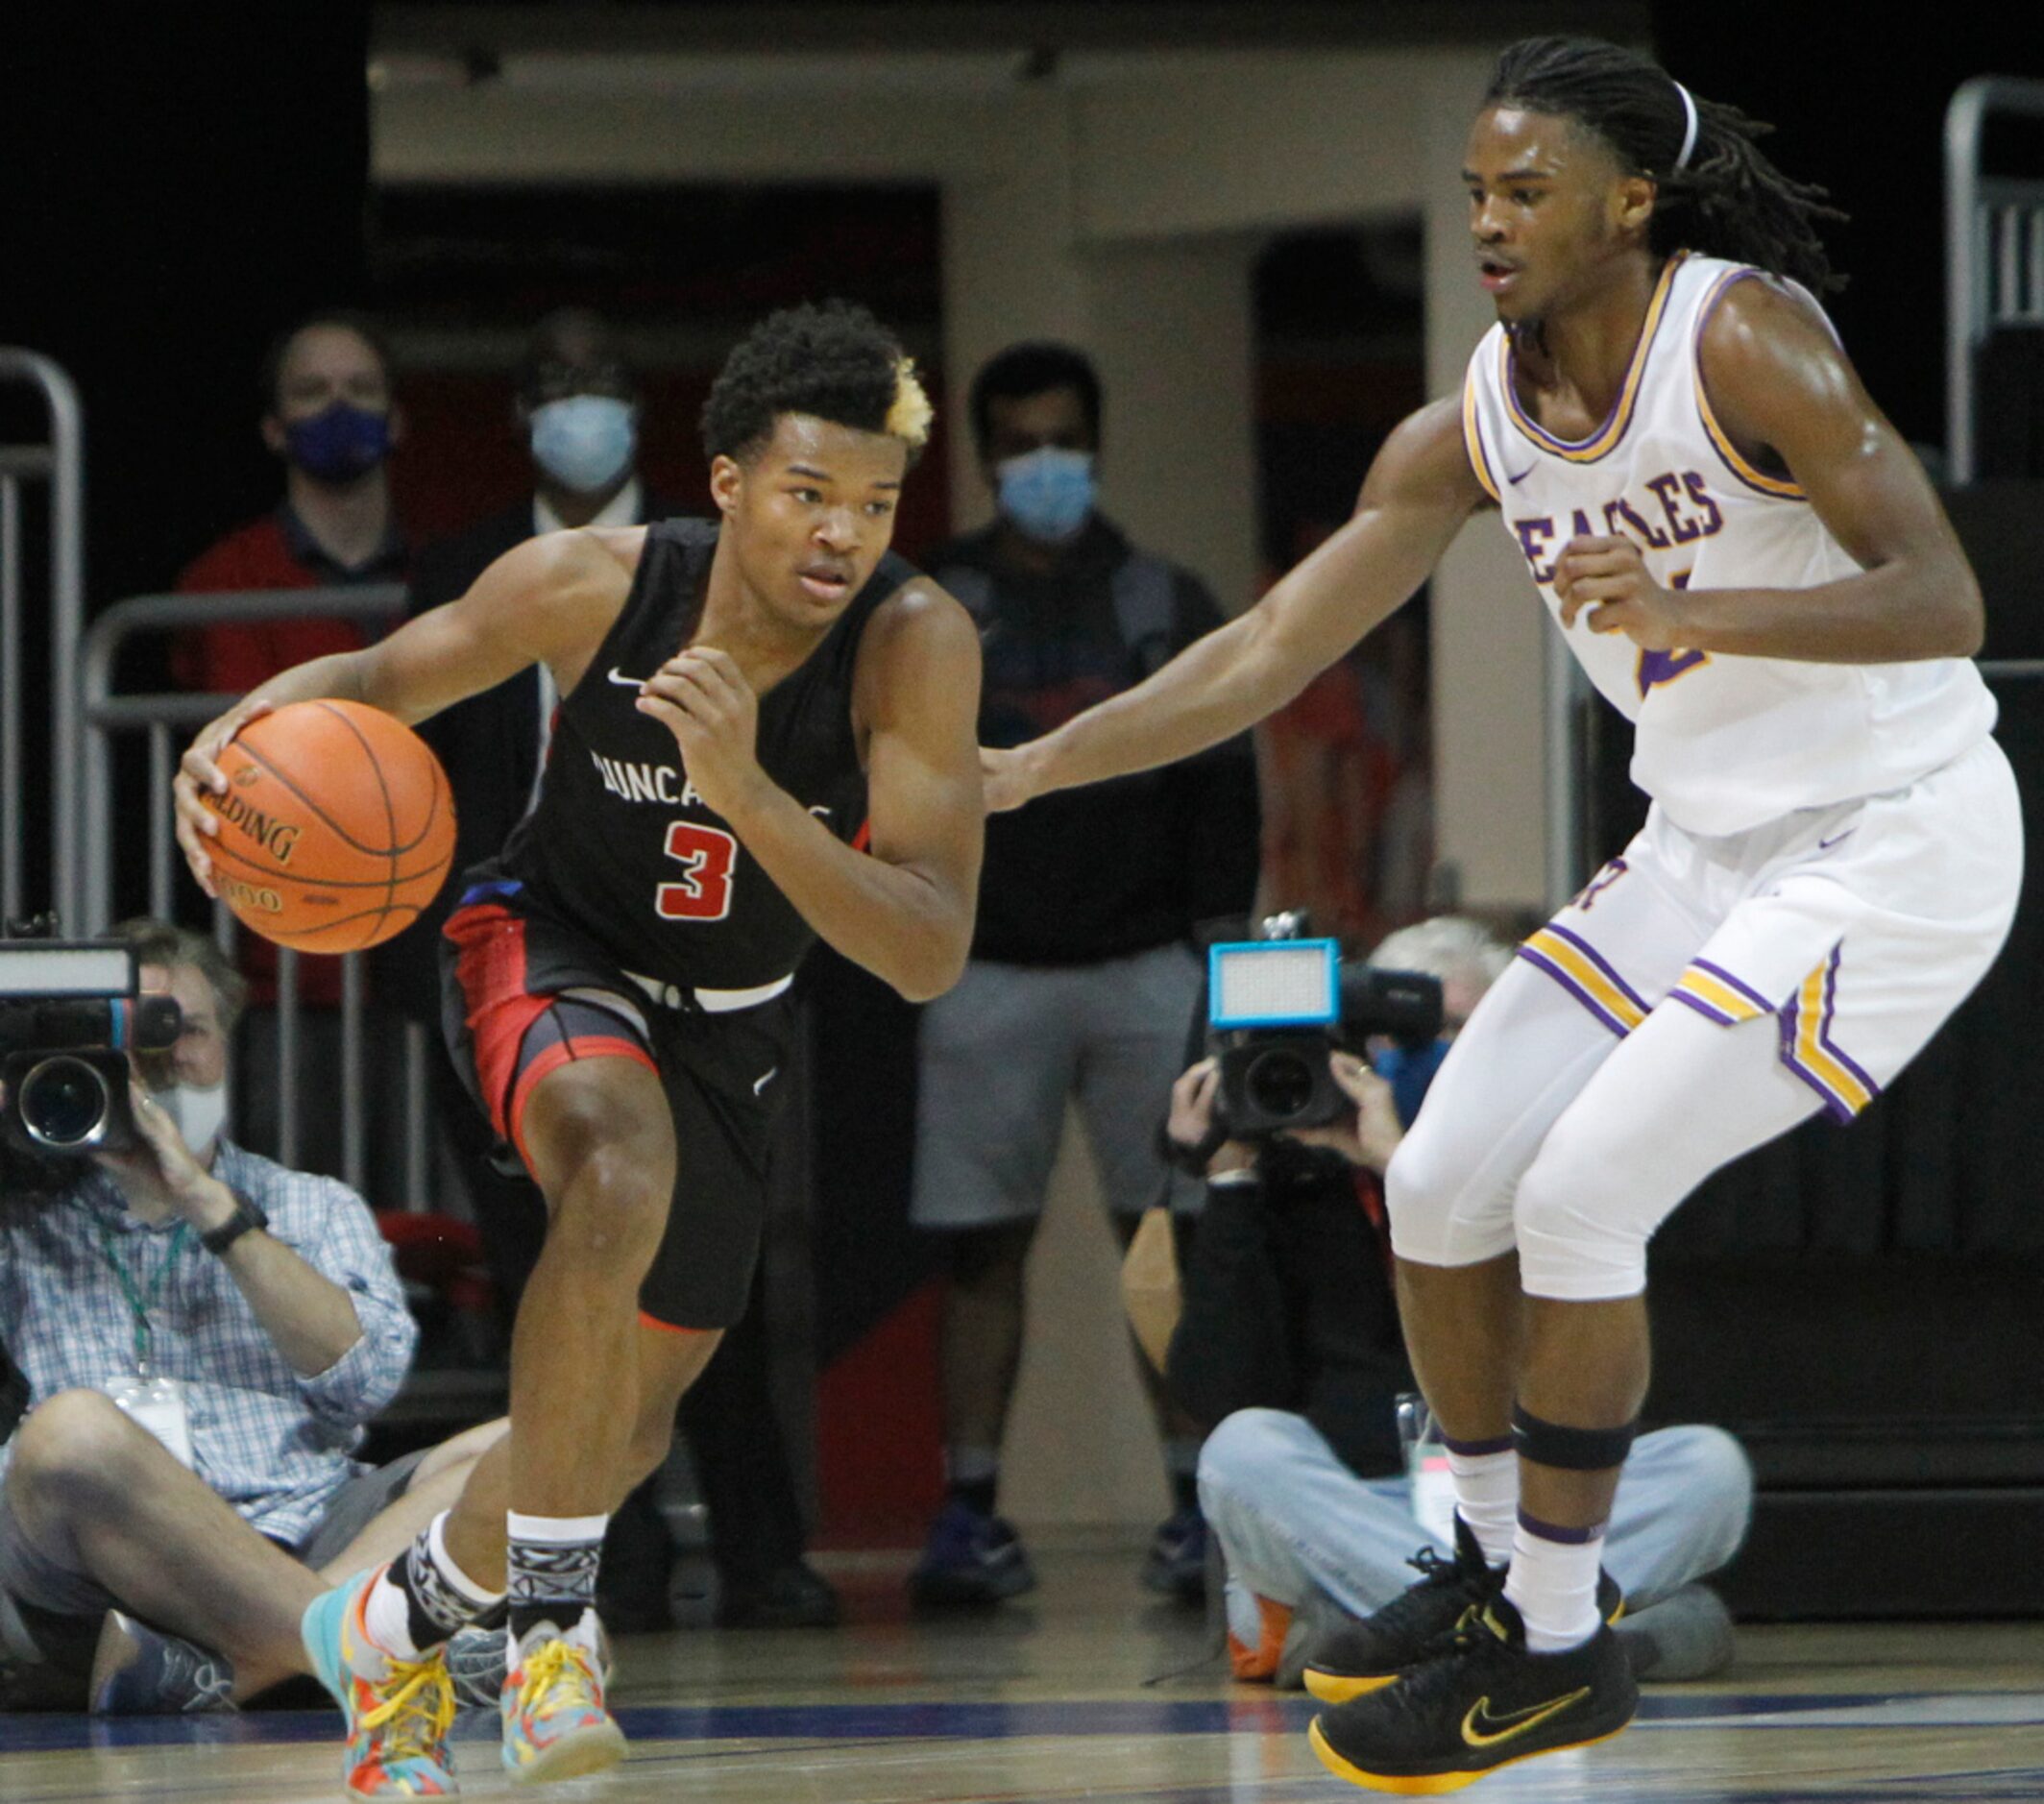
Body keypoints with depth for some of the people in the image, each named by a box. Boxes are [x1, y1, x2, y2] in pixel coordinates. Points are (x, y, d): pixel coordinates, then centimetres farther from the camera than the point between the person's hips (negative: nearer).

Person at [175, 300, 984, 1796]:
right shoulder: (593, 587, -26)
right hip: (546, 945, -3)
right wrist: (248, 730, -30)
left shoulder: (918, 646, -28)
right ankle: (552, 1616, -27)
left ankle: (391, 1628, 41)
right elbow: (384, 678, -7)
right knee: (624, 1166, -37)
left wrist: (746, 792, -46)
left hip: (728, 1021, 3)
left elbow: (930, 958, -33)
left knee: (631, 1425, 13)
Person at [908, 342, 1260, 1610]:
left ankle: (1198, 1500, -3)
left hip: (1145, 966, 0)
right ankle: (972, 1512, -1)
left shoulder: (1170, 606, 10)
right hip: (989, 971, 0)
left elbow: (1225, 782, 9)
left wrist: (1218, 925, -2)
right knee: (984, 1244, -2)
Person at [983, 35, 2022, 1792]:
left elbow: (1944, 603, -27)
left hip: (1895, 843, -8)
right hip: (1705, 844, 8)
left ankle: (1560, 1652, -1)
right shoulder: (1470, 429, 0)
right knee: (1445, 1184, 4)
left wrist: (1693, 613, -41)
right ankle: (1509, 1574, 24)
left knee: (1580, 1190, -15)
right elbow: (1268, 653, 6)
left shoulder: (1742, 342, -20)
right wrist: (1028, 768, -2)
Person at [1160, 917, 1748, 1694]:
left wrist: (1402, 1165, -12)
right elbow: (1222, 1392, -2)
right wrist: (1228, 1182, -4)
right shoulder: (1290, 1183, 10)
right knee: (1244, 1451, -31)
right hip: (1339, 1521, -1)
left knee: (1709, 1465, -22)